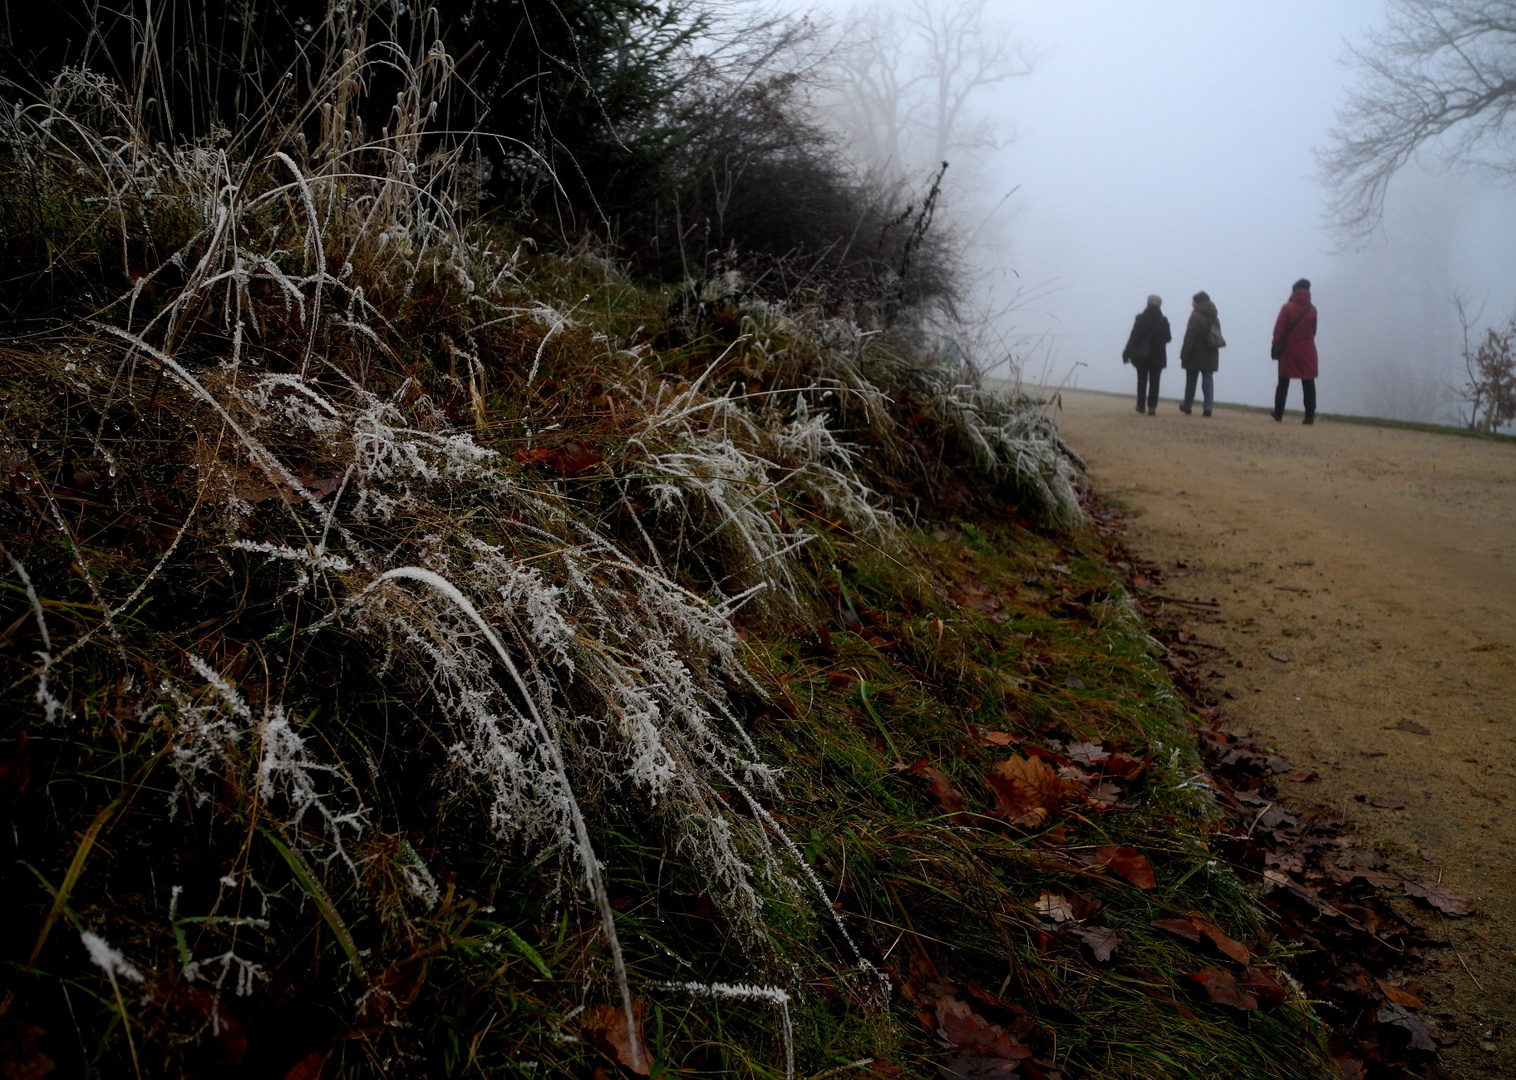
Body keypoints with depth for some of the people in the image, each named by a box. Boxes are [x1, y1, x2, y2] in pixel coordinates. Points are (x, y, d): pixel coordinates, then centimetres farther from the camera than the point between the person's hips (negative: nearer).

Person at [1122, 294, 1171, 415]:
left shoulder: (1140, 319, -6)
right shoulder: (1163, 321, -5)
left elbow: (1133, 336, -8)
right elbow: (1168, 338, 2)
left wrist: (1127, 353, -3)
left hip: (1141, 355, 0)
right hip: (1157, 356, 0)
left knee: (1142, 381, 12)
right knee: (1154, 382, 2)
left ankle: (1141, 405, 15)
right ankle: (1152, 407, -5)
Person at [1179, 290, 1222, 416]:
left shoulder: (1196, 317, -14)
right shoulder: (1214, 317, 11)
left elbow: (1190, 337, -18)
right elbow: (1217, 335, 14)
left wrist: (1184, 353, -15)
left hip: (1196, 354, -6)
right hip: (1211, 354, 6)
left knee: (1191, 381, 7)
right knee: (1208, 380, 5)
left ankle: (1187, 406, 17)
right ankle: (1208, 407, -4)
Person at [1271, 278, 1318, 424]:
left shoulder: (1287, 308, -7)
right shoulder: (1312, 309, 1)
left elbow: (1279, 330, -8)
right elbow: (1313, 331, 9)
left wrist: (1276, 347, -1)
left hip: (1289, 350, -1)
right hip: (1307, 351, 1)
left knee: (1283, 383, 7)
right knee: (1308, 383, 2)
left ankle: (1278, 413, 6)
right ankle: (1310, 415, -4)